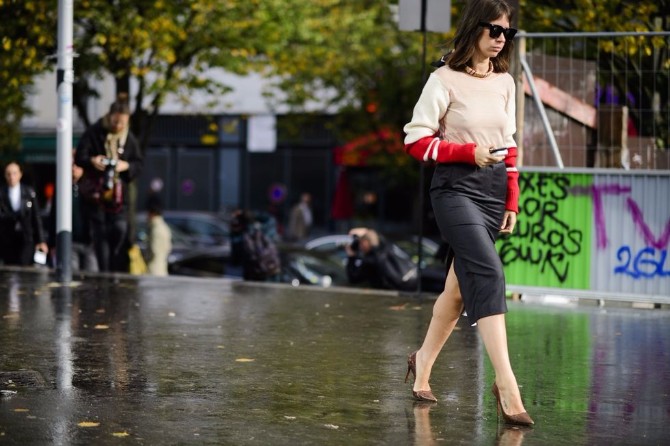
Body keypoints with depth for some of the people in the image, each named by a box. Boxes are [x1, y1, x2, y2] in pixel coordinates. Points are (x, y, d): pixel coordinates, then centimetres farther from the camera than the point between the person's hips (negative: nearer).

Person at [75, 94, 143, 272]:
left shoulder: (130, 139, 7)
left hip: (119, 193, 2)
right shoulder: (94, 133, -3)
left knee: (121, 230, -9)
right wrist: (92, 161, -26)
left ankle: (119, 272, 1)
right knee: (100, 234, -1)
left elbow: (139, 164, 10)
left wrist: (127, 166, -12)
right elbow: (79, 157, -4)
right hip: (96, 192, -2)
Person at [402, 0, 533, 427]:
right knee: (488, 273, -20)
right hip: (456, 187, -6)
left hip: (494, 189, 6)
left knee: (460, 284, 11)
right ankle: (507, 385, -24)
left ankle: (423, 365, 30)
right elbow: (416, 140, -7)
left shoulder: (505, 82, 11)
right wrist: (470, 152, -17)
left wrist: (512, 201, 11)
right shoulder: (445, 79, -6)